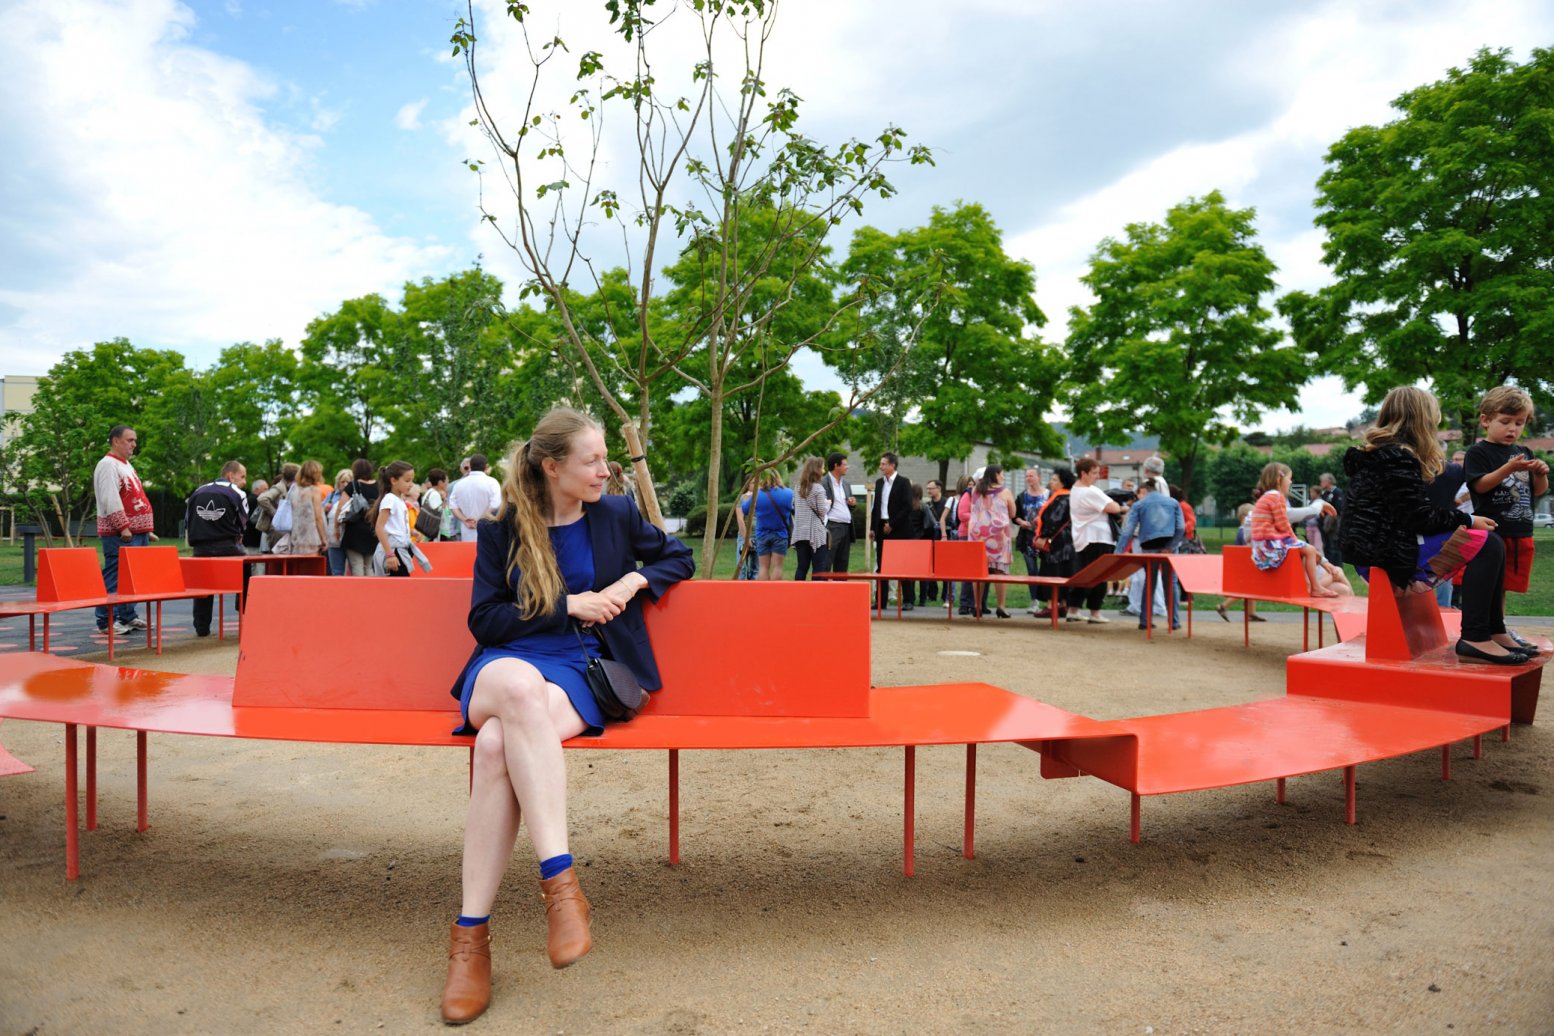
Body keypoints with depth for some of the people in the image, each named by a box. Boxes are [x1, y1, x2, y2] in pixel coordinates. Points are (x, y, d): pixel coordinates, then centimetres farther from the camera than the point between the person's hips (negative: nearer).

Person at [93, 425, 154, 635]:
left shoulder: (126, 465, 21)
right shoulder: (108, 465, -9)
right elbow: (110, 500, -18)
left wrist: (146, 528, 20)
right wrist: (124, 527, -20)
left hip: (137, 532, 10)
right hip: (119, 534, -10)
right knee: (115, 577, -9)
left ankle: (128, 616, 19)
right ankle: (106, 621, -6)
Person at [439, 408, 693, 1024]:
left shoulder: (615, 516, 9)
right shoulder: (501, 529, 6)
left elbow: (679, 558, 19)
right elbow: (484, 621, 1)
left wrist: (634, 582, -1)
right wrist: (568, 606, -8)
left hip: (581, 671, 0)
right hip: (506, 665, 0)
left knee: (499, 744, -34)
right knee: (519, 683, -40)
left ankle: (471, 933, -27)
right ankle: (560, 879, -38)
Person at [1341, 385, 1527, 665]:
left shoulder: (1376, 454, 17)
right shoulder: (1398, 458, -14)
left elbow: (1411, 513, 17)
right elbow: (1419, 518, -16)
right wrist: (1468, 520, -3)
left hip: (1375, 549, 11)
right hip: (1387, 554, -11)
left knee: (1486, 544, 13)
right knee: (1488, 546, -13)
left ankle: (1495, 632, 13)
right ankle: (1474, 639, -13)